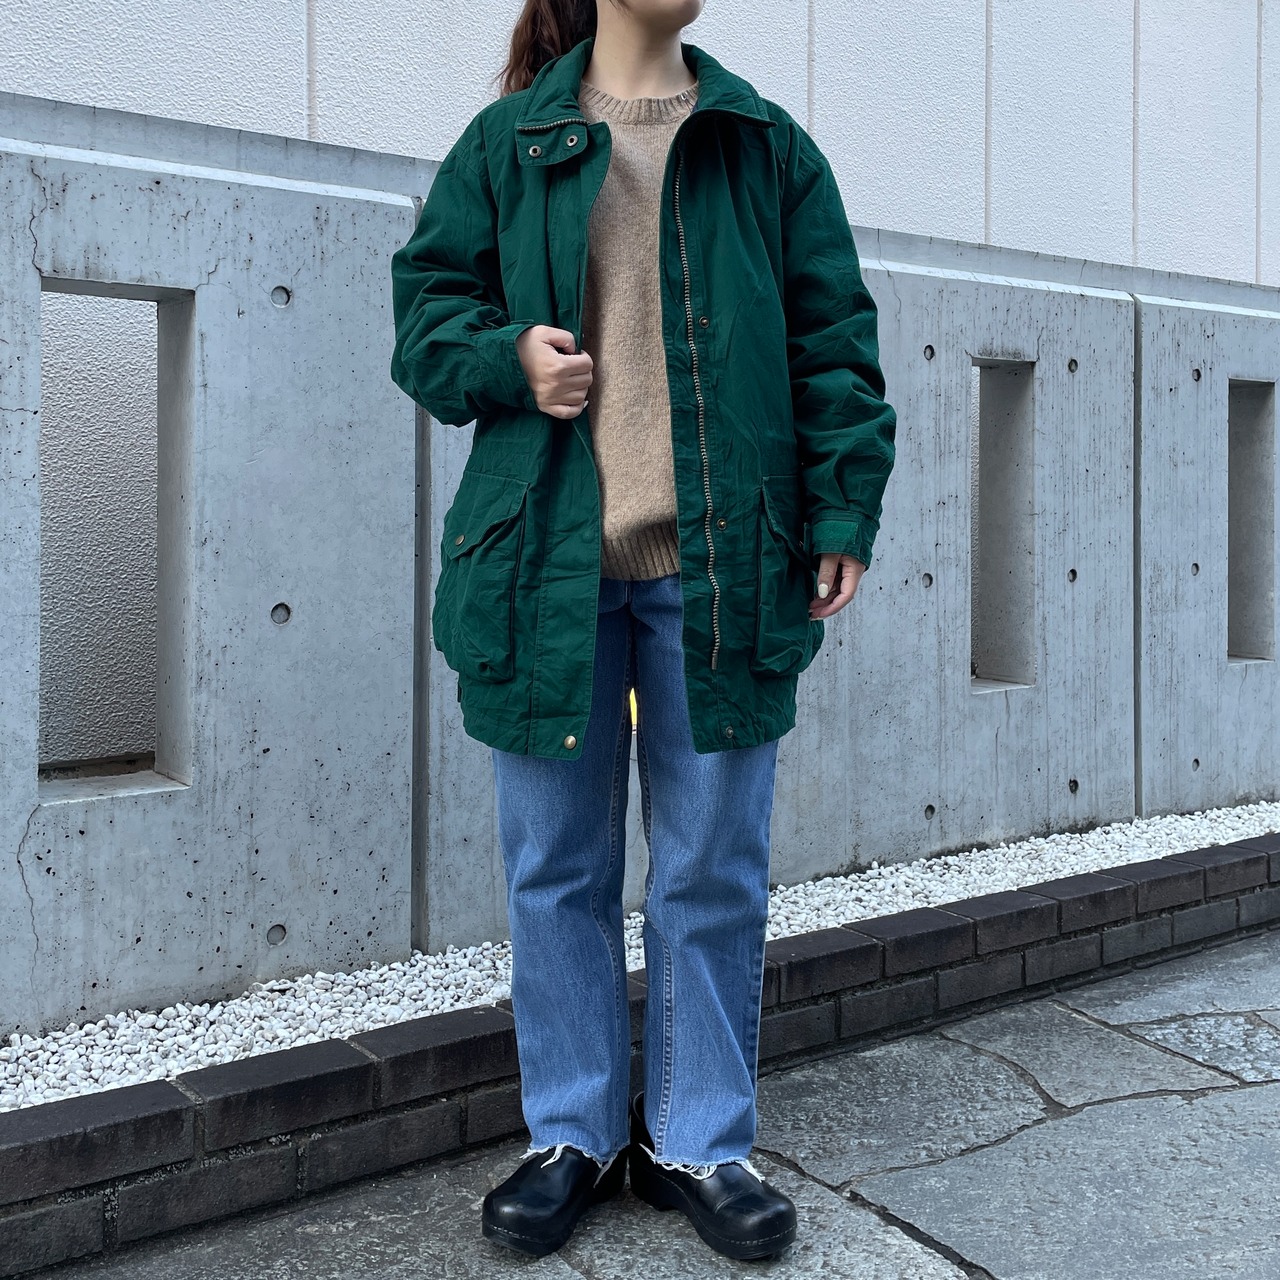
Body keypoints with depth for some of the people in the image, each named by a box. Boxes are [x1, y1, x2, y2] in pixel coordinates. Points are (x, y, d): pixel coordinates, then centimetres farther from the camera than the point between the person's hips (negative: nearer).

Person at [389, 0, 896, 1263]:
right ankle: (572, 1135, 24)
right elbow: (426, 313, 11)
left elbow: (832, 340, 8)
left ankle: (699, 1141, 21)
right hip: (545, 558, 0)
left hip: (719, 564, 0)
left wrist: (841, 514, -1)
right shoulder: (504, 143, 11)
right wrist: (506, 357, -11)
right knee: (555, 868, 7)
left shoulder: (768, 146, 12)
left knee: (713, 870, 6)